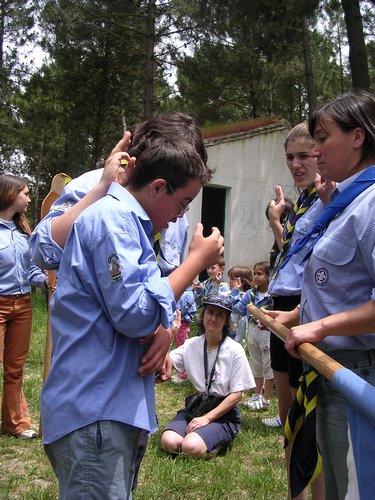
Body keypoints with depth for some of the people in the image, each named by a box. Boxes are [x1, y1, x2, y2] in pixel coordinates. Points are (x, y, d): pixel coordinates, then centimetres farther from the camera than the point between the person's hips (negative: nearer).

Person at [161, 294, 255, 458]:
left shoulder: (235, 350, -11)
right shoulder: (191, 345, -1)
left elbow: (237, 395, -10)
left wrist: (207, 418, -16)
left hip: (224, 414, -3)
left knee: (191, 447, -27)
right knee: (169, 442, -22)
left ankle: (220, 441, 4)